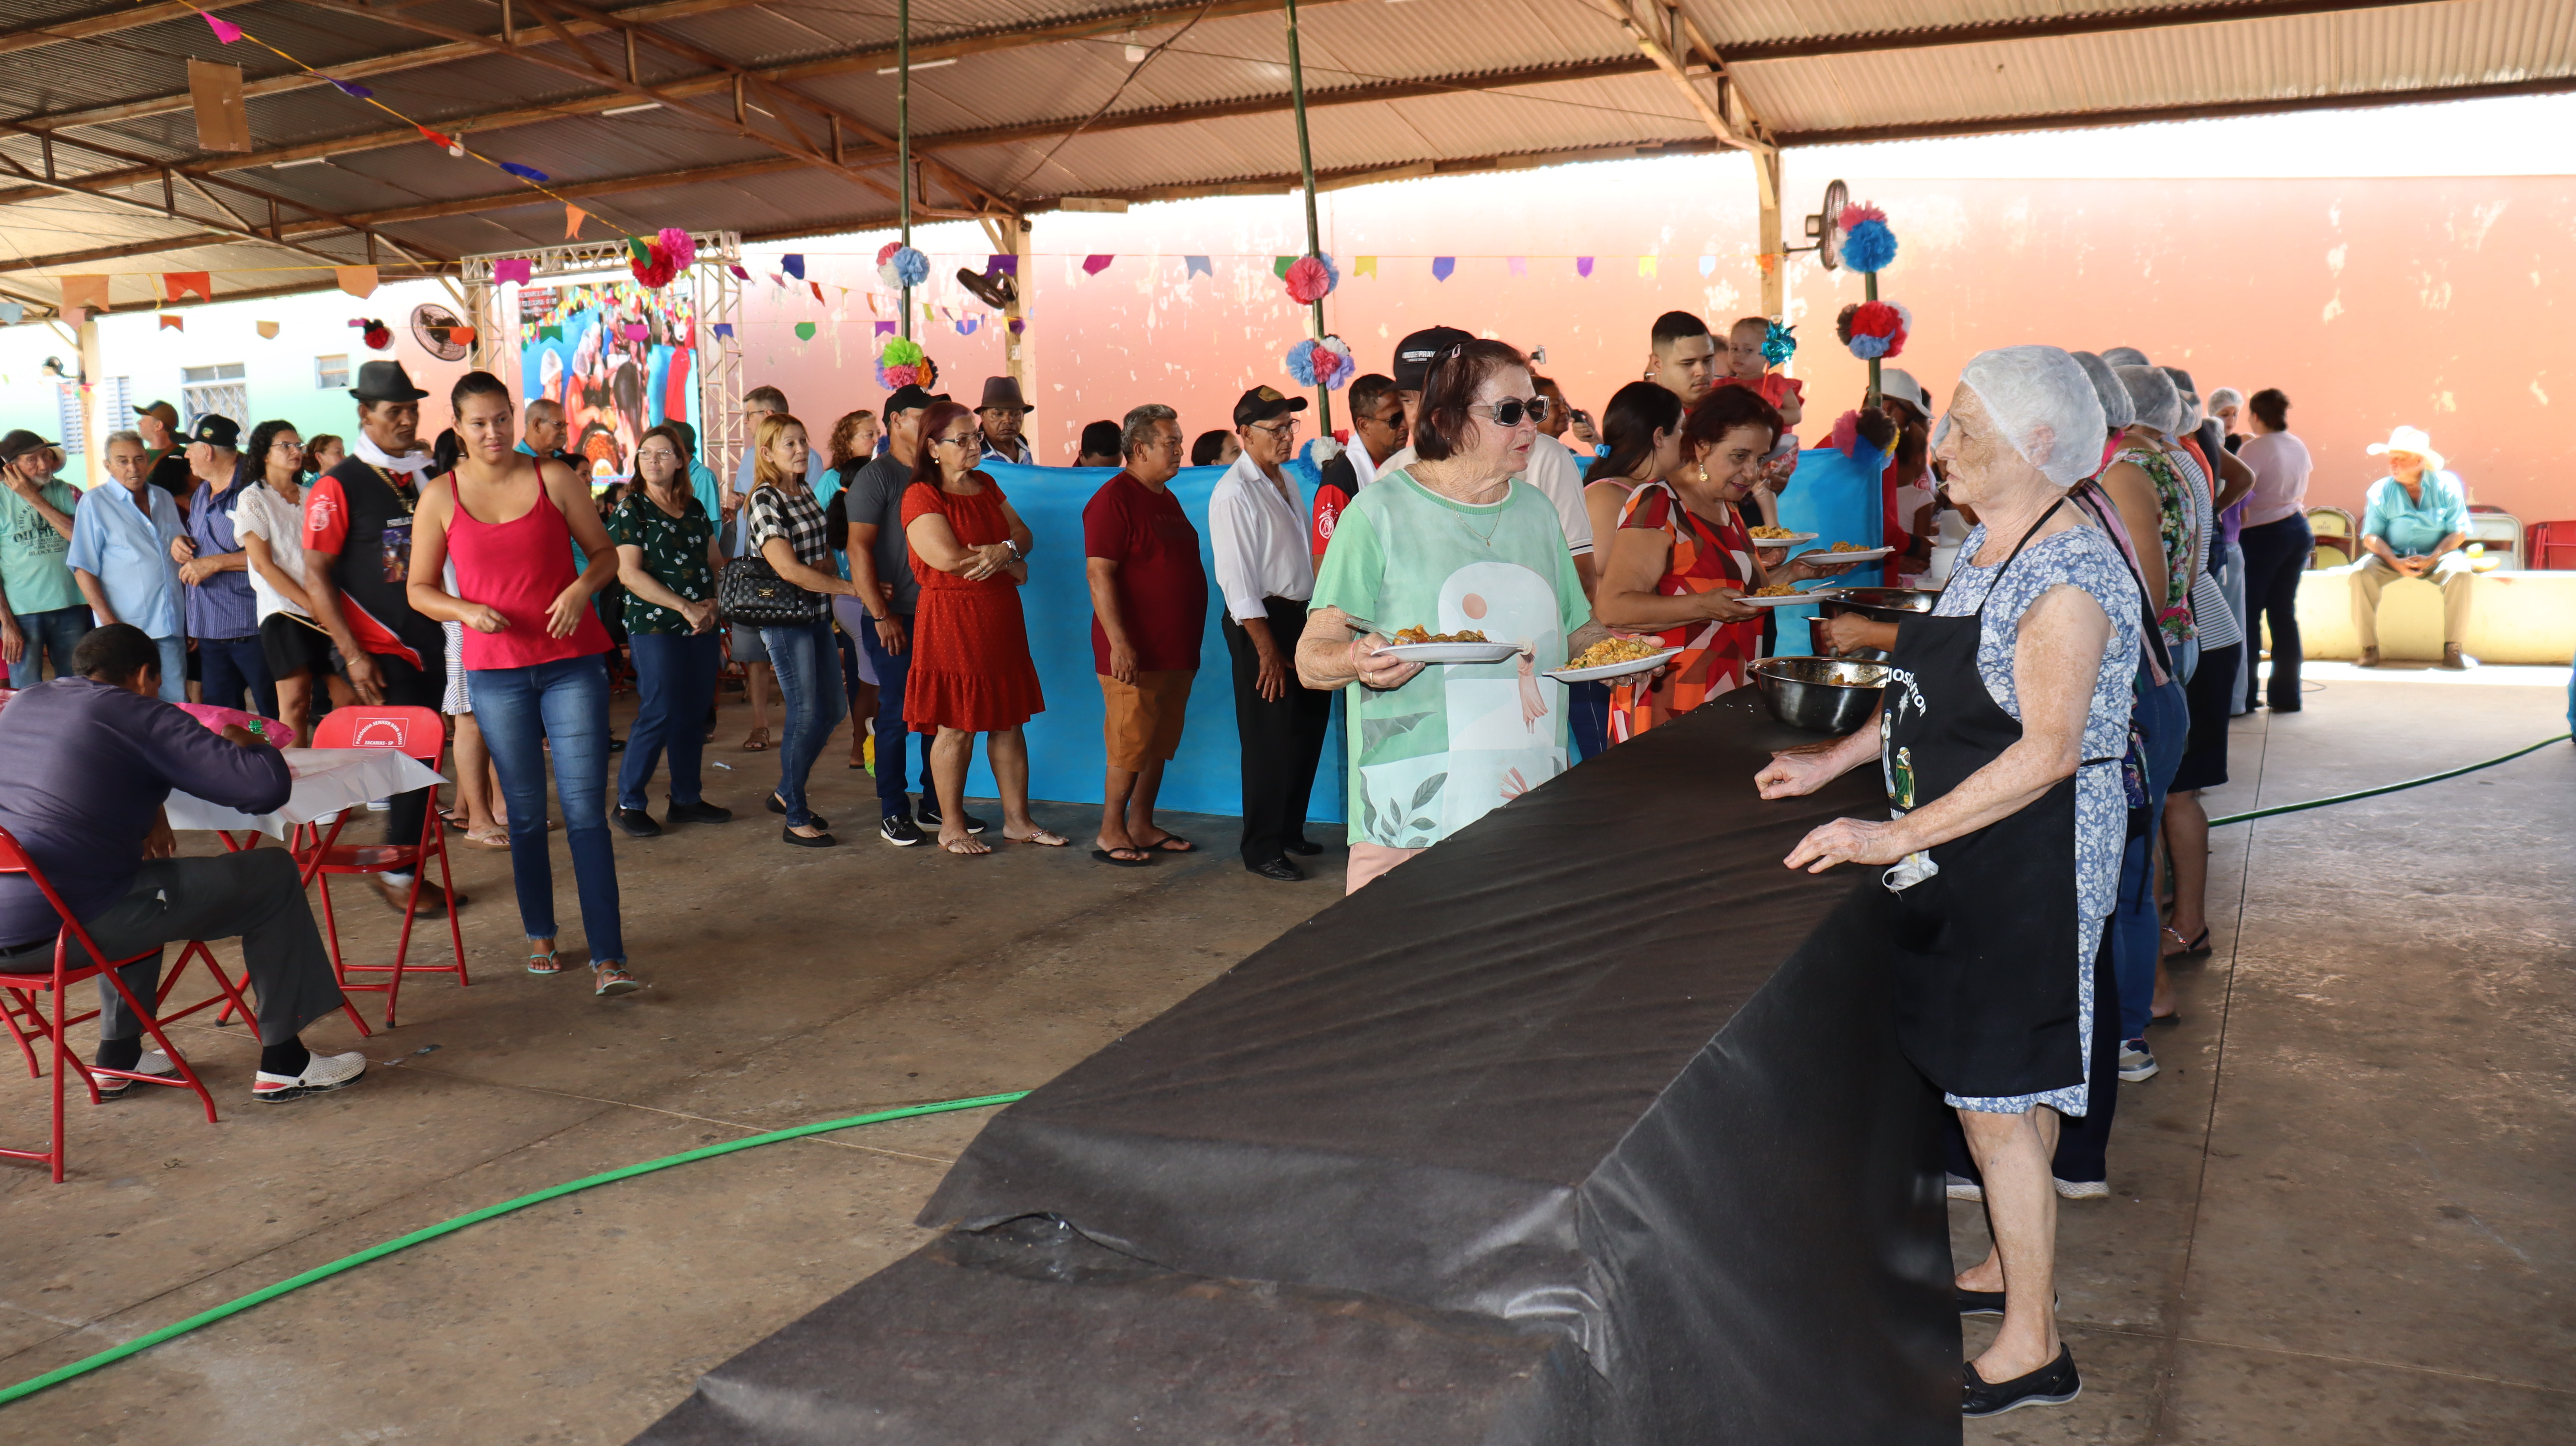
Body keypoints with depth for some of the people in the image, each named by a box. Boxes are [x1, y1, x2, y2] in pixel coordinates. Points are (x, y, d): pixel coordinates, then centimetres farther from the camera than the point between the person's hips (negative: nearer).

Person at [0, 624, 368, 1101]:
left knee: (143, 879, 37)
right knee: (273, 875, 3)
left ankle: (118, 1057, 35)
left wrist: (146, 808, 22)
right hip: (65, 929, -8)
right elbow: (268, 786, -13)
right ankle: (283, 1063, 8)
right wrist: (248, 744, 9)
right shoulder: (138, 716, -6)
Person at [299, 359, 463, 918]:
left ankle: (402, 866, 20)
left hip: (429, 645, 6)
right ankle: (397, 875, 6)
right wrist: (353, 654, -15)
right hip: (379, 651, -6)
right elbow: (316, 577, -9)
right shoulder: (337, 487, -6)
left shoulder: (427, 478, 11)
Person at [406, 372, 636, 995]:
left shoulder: (556, 478, 2)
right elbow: (420, 590, 8)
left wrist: (581, 587, -13)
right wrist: (467, 611, -11)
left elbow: (604, 553, 8)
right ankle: (540, 935, 28)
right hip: (495, 672, 1)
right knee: (526, 813, 10)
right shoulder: (440, 497, 4)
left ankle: (608, 960, -8)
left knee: (585, 809, -6)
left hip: (571, 663, -1)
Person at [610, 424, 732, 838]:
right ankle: (628, 803, 4)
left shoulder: (695, 509, 12)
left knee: (694, 715, 8)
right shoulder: (631, 510, -4)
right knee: (659, 715, -8)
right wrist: (685, 607, -16)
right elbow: (629, 574, -12)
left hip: (702, 629, 5)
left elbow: (716, 563, 16)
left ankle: (687, 799, 18)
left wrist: (711, 604, -3)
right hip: (654, 628, -5)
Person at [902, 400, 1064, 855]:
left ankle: (1017, 818, 18)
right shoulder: (921, 496, -8)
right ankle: (951, 827, 10)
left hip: (1002, 621, 7)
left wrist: (1005, 550, -13)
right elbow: (950, 558, -20)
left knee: (1010, 721, 9)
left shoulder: (986, 486, 16)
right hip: (952, 623, -7)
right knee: (956, 727, -1)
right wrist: (1012, 564, -8)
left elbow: (1024, 535, 11)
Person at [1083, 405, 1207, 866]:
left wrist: (1188, 644, 21)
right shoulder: (1114, 499, -11)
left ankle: (1142, 827, 20)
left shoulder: (1166, 499, 17)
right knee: (1131, 745, -5)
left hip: (1175, 650, 9)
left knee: (1160, 743, 11)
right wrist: (1118, 642, -24)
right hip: (1135, 653, -9)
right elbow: (1099, 574, -18)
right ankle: (1111, 833, 5)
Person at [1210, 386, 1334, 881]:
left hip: (1301, 615, 9)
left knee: (1309, 729, 16)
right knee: (1270, 742, -3)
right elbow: (1237, 578, -18)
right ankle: (1262, 850, 9)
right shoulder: (1234, 493, -15)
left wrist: (1316, 622, 15)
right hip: (1262, 619, -9)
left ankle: (1290, 829, 31)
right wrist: (1267, 648, -20)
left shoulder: (1286, 481, 12)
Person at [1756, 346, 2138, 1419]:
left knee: (1999, 1105, -1)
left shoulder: (2067, 573, -20)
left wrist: (1899, 836, -25)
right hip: (1966, 860, 9)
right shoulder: (1984, 546, 10)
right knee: (2005, 1094, 21)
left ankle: (2033, 1345, 14)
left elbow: (2047, 751, -25)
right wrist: (1836, 761, 13)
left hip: (2030, 866, -9)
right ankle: (2011, 1267, 38)